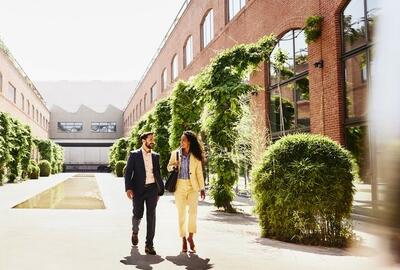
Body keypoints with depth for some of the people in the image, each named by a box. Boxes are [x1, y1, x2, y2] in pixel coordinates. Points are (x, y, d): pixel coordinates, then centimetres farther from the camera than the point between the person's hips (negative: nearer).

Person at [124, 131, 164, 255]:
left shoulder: (155, 156, 12)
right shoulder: (134, 155, 1)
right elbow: (128, 172, -3)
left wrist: (160, 190, 14)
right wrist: (128, 188, -14)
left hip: (152, 189, 2)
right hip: (138, 189, -2)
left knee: (151, 216, -2)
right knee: (138, 214, 4)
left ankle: (149, 245, 2)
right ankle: (135, 232, 38)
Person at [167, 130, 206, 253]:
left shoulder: (196, 156, 1)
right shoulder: (175, 153, 4)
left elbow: (199, 173, 4)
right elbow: (169, 167, 14)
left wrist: (202, 188, 0)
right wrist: (173, 167, -10)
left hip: (192, 187, -1)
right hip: (179, 186, 2)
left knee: (193, 211, -16)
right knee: (181, 214, 5)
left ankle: (190, 237, 1)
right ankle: (184, 239, 16)